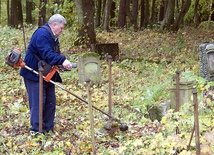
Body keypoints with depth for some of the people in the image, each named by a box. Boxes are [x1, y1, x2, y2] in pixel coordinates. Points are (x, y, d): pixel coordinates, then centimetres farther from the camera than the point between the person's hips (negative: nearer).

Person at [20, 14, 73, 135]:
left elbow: (54, 54, 15)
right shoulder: (42, 34, -21)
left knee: (50, 102, 10)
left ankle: (48, 129, 17)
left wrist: (63, 63, -1)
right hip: (34, 75, -10)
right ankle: (36, 130, -1)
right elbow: (47, 54, -34)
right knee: (38, 102, -8)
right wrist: (63, 61, -43)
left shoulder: (52, 36, 14)